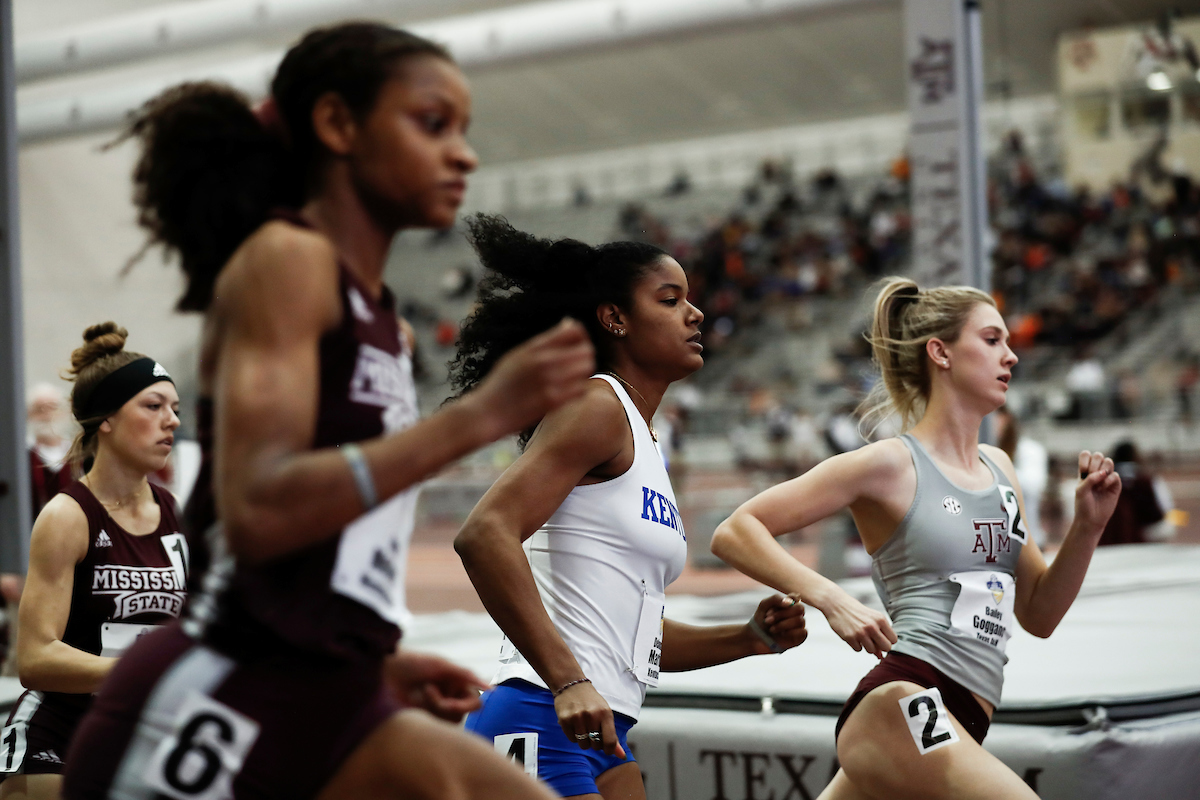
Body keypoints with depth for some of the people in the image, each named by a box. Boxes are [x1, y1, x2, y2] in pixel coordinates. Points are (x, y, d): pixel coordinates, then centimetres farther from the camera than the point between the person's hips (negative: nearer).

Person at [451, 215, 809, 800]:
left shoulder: (646, 447, 21)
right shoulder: (598, 406, -7)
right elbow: (484, 535, -22)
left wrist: (751, 638, 11)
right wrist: (567, 681, -28)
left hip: (598, 735, 10)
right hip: (541, 724, -10)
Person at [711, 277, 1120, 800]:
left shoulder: (998, 469, 19)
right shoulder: (892, 464, -3)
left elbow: (1038, 615, 21)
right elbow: (734, 533, -6)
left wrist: (1088, 526, 8)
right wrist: (831, 600, -18)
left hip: (958, 723, 8)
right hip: (900, 709, -8)